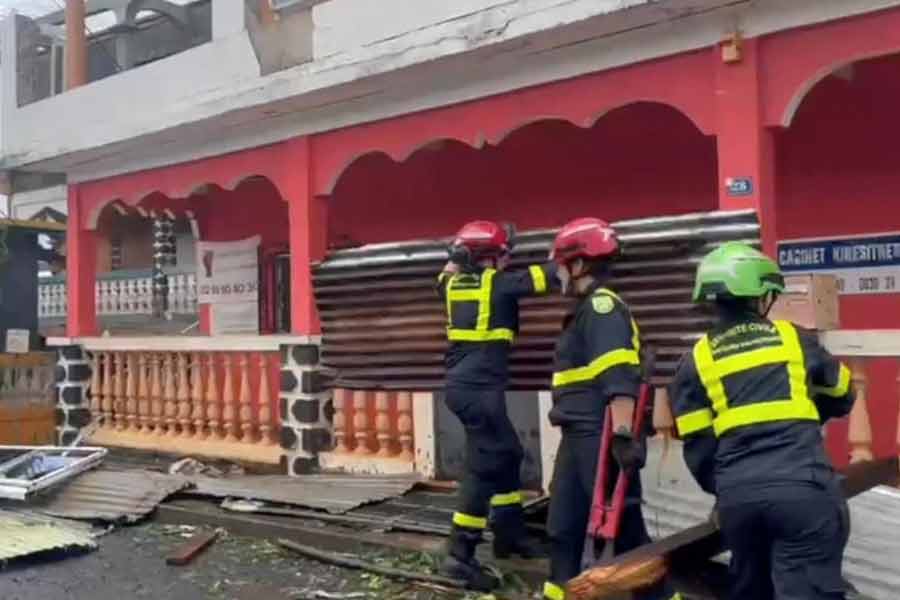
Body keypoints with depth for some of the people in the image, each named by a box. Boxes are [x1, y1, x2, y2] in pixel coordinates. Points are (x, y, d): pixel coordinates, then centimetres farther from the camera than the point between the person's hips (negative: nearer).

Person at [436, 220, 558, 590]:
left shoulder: (453, 284, 11)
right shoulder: (498, 284, -8)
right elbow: (545, 277, -8)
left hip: (462, 385, 9)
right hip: (479, 389, -9)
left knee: (507, 454, 19)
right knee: (485, 466, -6)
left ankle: (509, 533, 28)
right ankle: (459, 556, -8)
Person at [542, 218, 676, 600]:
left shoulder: (602, 305, -12)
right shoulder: (589, 309, 18)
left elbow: (620, 377, -23)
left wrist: (623, 434, -29)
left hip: (601, 439, -10)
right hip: (580, 437, 10)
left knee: (625, 528, -5)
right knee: (563, 526, 17)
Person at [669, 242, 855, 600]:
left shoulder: (697, 360, 9)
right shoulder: (794, 339, 12)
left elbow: (698, 446, 7)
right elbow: (841, 397, 29)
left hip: (738, 496, 2)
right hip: (802, 487, -2)